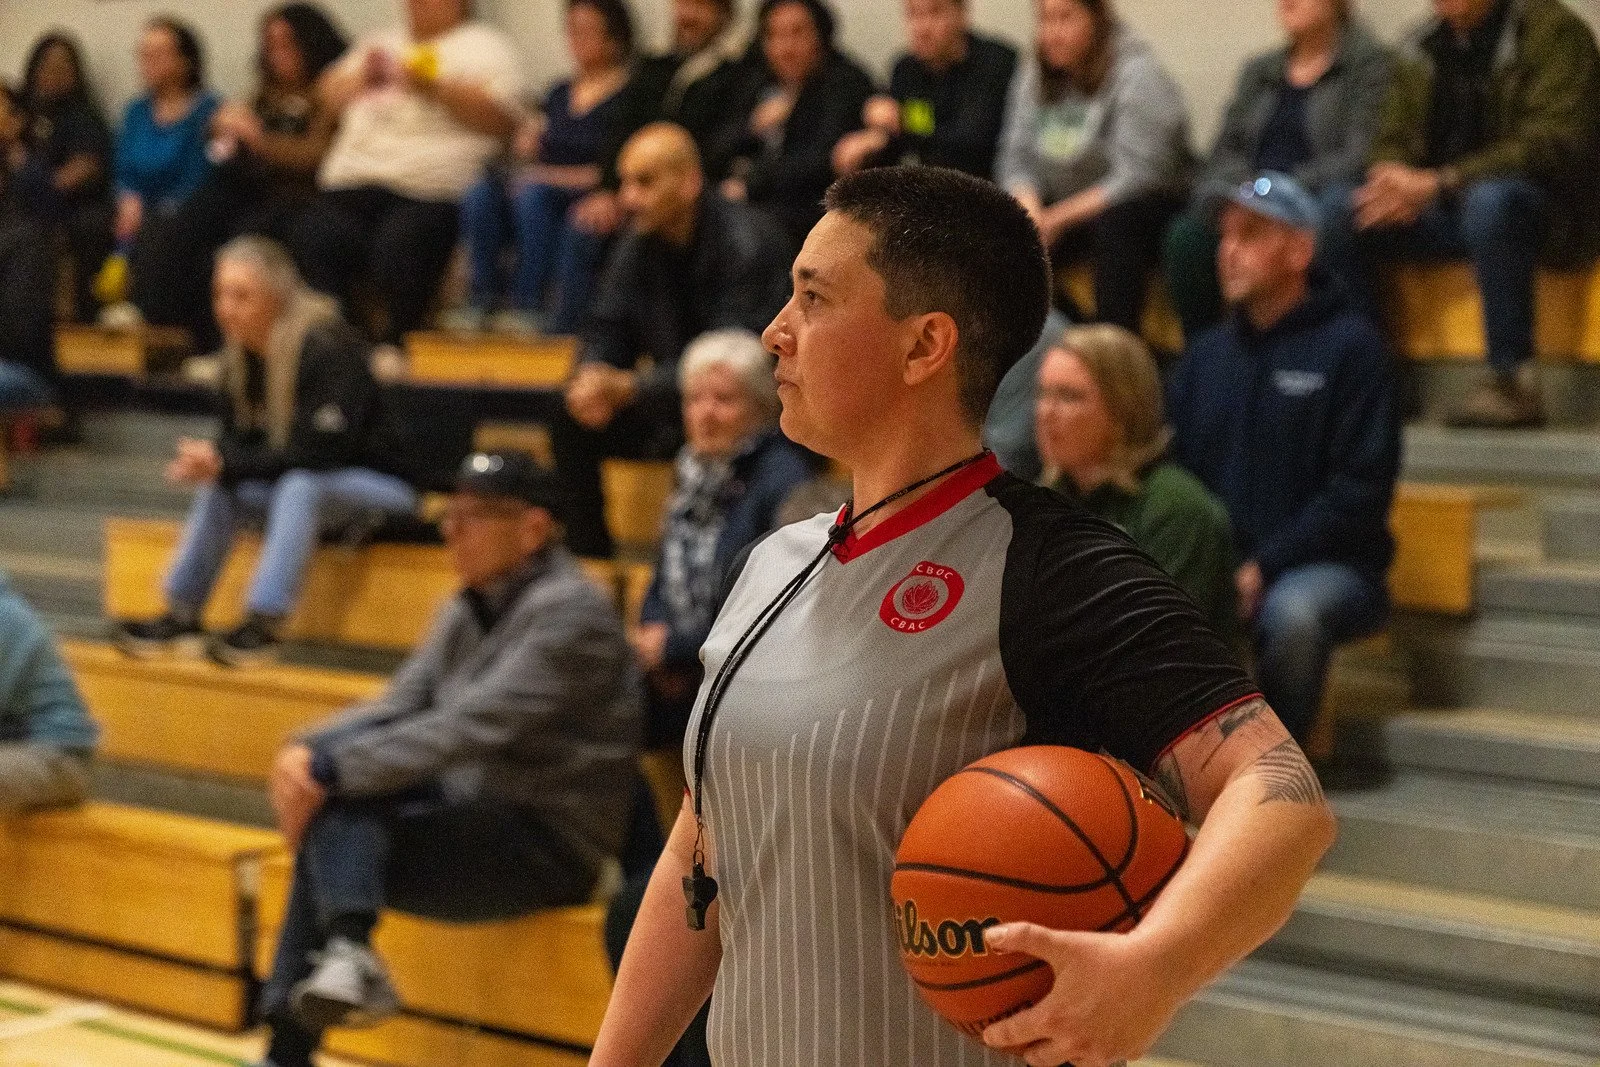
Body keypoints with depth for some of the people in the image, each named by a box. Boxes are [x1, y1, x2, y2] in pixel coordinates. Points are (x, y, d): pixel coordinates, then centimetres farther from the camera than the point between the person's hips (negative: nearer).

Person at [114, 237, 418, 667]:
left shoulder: (327, 347, -23)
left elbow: (321, 452, -28)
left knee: (300, 485, -34)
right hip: (298, 483, 8)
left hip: (380, 484, -8)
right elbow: (237, 439, 5)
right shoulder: (240, 355, -1)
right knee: (220, 485, -10)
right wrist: (209, 461, -20)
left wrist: (227, 462, -25)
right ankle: (183, 613, -8)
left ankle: (266, 622, -34)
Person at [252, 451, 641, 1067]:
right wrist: (308, 752, -16)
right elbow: (397, 708, 4)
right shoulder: (469, 610, 11)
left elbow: (472, 727, -27)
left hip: (549, 844, -9)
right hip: (479, 814, 9)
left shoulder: (568, 612, -17)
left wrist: (329, 770, -27)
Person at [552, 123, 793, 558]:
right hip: (677, 397, 7)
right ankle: (586, 555, 3)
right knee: (572, 423, -9)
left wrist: (630, 387, -34)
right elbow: (606, 330, 4)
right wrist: (592, 382, -21)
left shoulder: (745, 242, -22)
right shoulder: (639, 240, 1)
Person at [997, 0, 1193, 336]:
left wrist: (1058, 219, -24)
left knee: (1115, 227, -38)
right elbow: (1017, 160, 3)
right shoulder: (1033, 76, 6)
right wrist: (1030, 212, -19)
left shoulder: (1137, 74, -15)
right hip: (1065, 213, 6)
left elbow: (1138, 177, -22)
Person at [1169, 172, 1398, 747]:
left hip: (1328, 566, -4)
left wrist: (1264, 566, -16)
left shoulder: (1351, 346, -3)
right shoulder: (1206, 354, 15)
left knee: (1291, 612, -37)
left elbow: (1361, 489, -10)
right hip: (1213, 565, 4)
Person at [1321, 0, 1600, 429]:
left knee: (1489, 200, -39)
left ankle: (1513, 381, -32)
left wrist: (1439, 183, -29)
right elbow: (1394, 141, 11)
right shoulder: (1425, 45, 10)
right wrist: (1393, 186, -15)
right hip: (1440, 207, 6)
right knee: (1336, 215, -15)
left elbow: (1553, 142, -21)